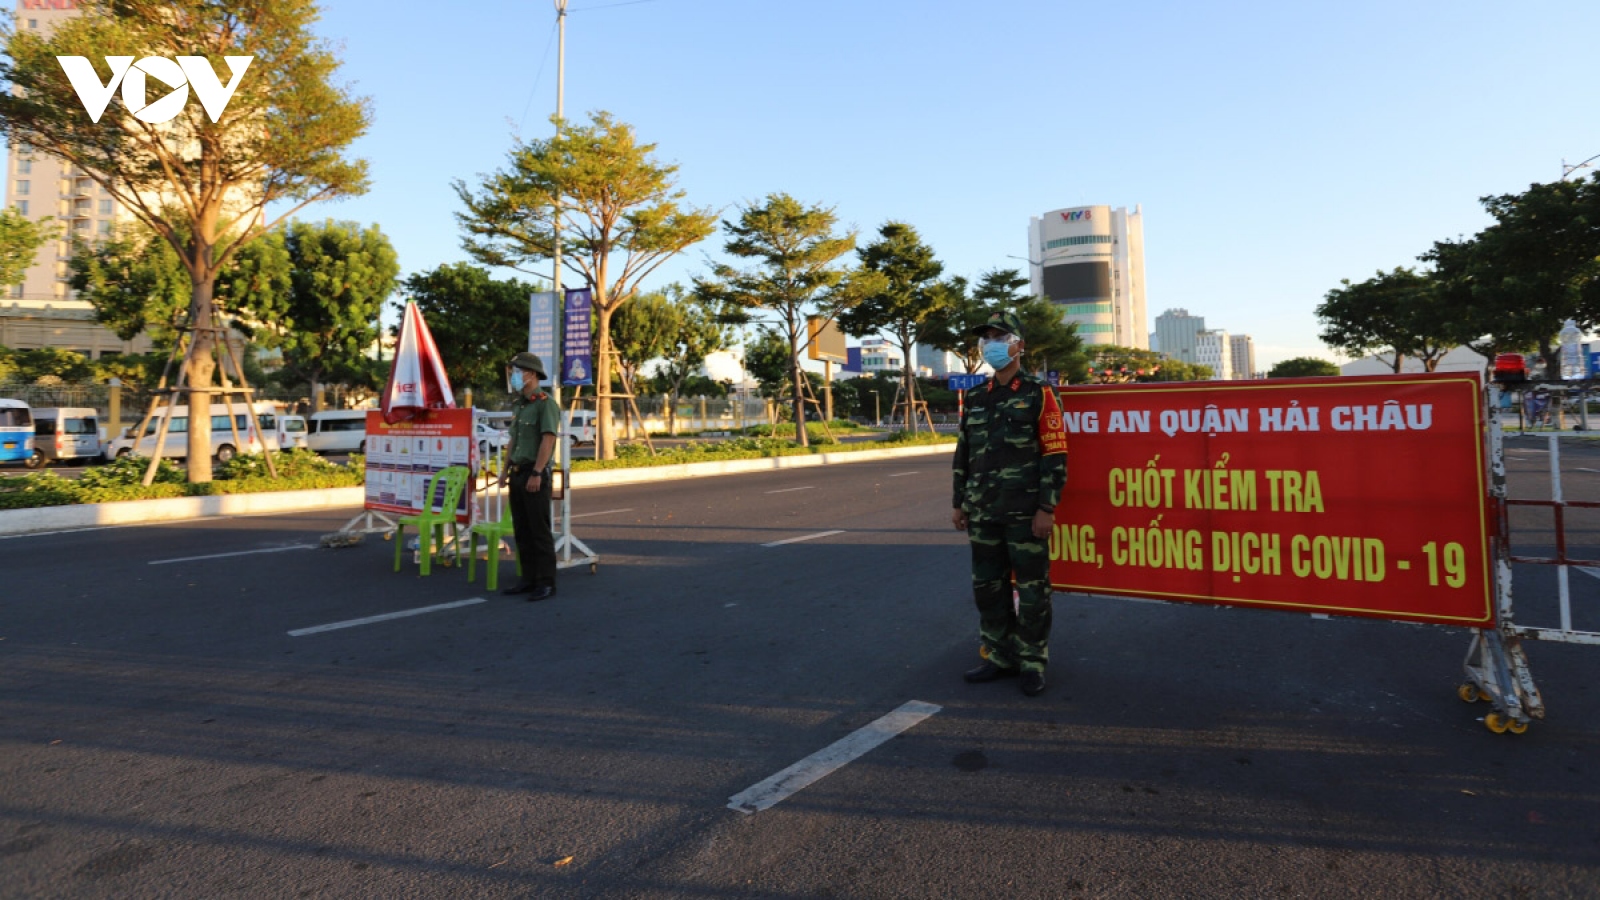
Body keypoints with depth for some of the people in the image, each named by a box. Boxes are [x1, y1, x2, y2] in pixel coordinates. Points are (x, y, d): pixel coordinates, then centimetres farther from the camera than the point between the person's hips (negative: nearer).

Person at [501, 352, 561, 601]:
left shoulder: (545, 403, -11)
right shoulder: (518, 404, 16)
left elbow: (548, 440, -19)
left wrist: (536, 473, -24)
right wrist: (506, 469, 17)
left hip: (535, 474, -9)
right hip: (517, 474, 9)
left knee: (539, 530, -5)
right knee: (521, 529, 11)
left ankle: (546, 583, 1)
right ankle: (529, 579, 19)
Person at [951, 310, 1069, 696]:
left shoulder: (1039, 395, -4)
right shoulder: (975, 399, 13)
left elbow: (1056, 456, -9)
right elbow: (963, 454, 16)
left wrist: (1047, 509, -14)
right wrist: (958, 503, 13)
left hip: (1025, 514, -6)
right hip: (983, 513, 6)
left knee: (1031, 589, 3)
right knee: (988, 588, 11)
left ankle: (1033, 664, 18)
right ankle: (999, 657, 26)